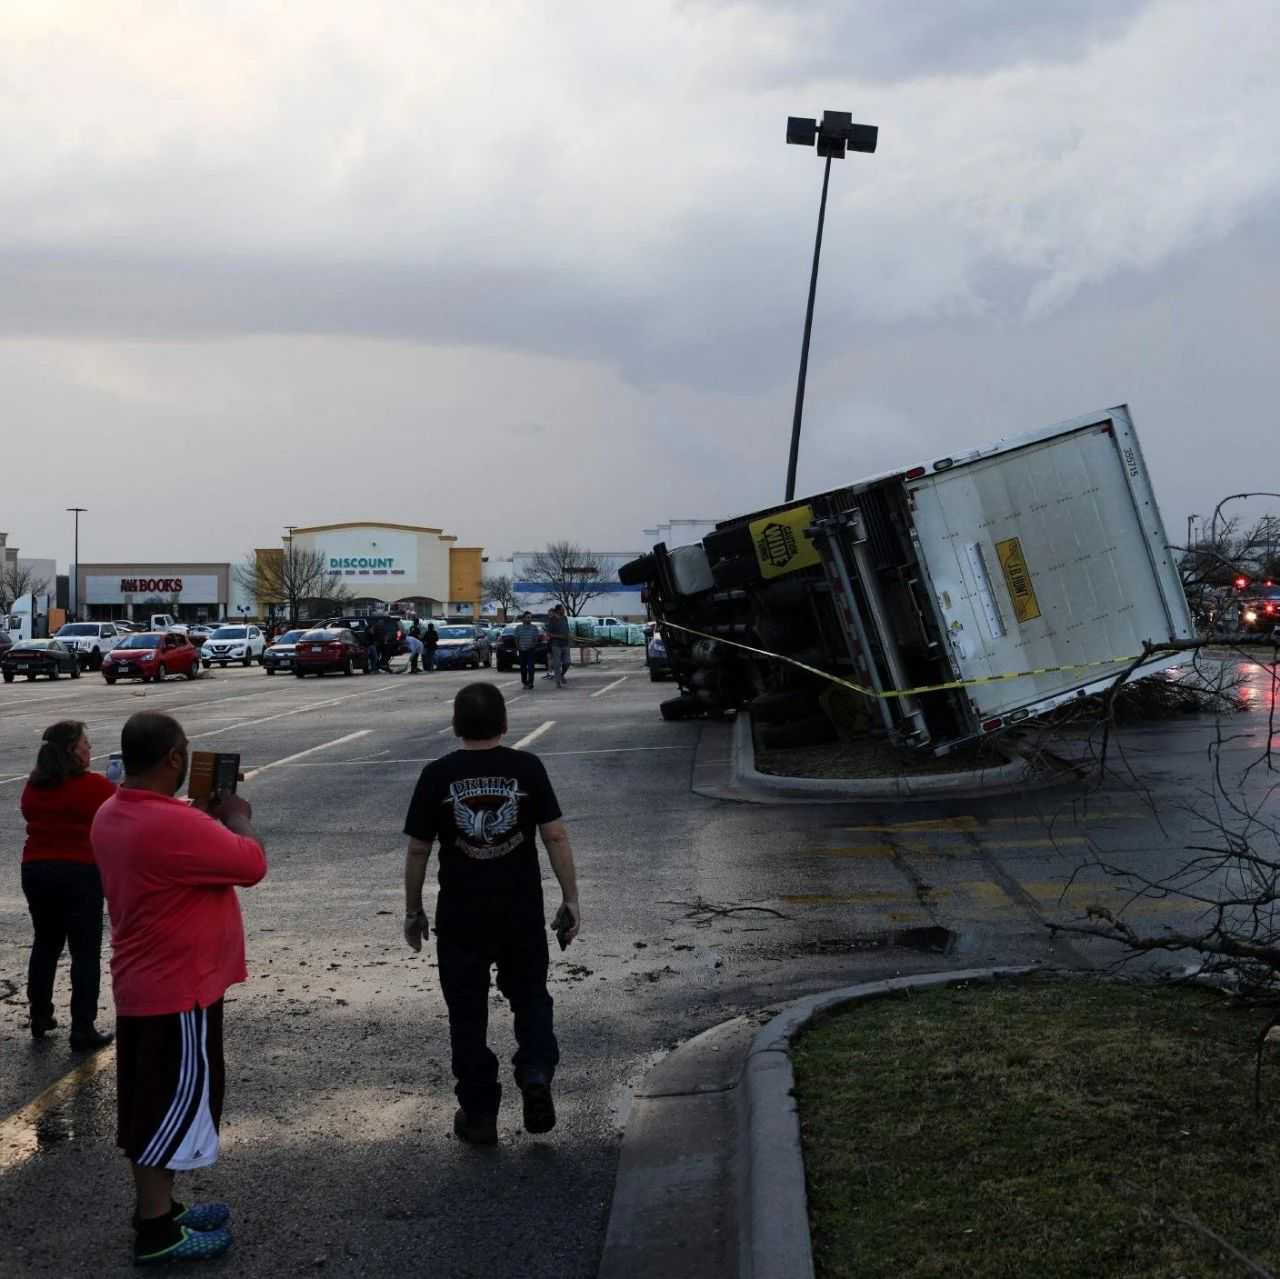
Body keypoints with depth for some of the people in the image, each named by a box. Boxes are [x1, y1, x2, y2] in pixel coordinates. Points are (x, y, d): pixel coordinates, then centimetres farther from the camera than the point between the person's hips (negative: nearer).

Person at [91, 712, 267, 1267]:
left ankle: (158, 1208, 31)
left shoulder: (111, 816, 4)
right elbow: (251, 863, -21)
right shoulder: (173, 825, -28)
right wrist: (236, 816, -4)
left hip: (141, 986, 10)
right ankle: (156, 1233, 9)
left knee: (149, 1106, 18)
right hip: (179, 990, -10)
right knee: (174, 1106, 1)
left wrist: (205, 813, 11)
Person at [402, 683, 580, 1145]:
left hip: (460, 915, -1)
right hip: (523, 911, 1)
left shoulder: (437, 776, -5)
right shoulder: (527, 768, -4)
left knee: (468, 1013, 11)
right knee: (529, 996, 19)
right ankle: (536, 1072, -4)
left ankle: (479, 1115, 16)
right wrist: (571, 899, 0)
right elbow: (556, 836, -6)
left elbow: (417, 850, -1)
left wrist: (413, 911, 9)